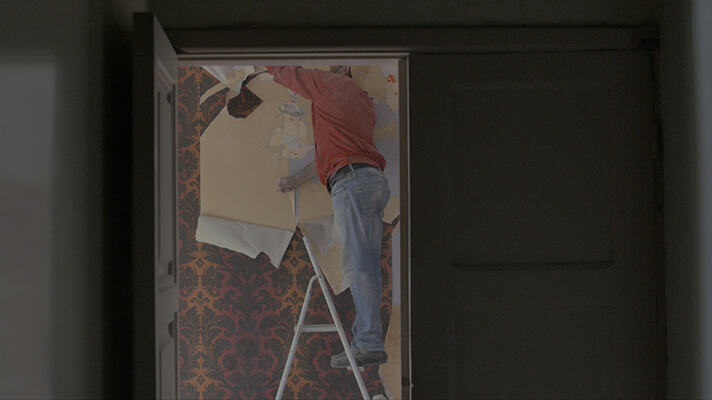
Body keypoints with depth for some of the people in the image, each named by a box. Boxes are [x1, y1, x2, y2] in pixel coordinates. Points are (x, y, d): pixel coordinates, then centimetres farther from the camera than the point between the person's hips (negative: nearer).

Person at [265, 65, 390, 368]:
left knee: (358, 266, -13)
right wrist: (298, 180, 36)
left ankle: (371, 345, -17)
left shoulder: (329, 84, 9)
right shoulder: (365, 102, 30)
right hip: (375, 180, 9)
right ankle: (365, 340, 4)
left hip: (351, 181, -8)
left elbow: (283, 72, 17)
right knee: (367, 267, 5)